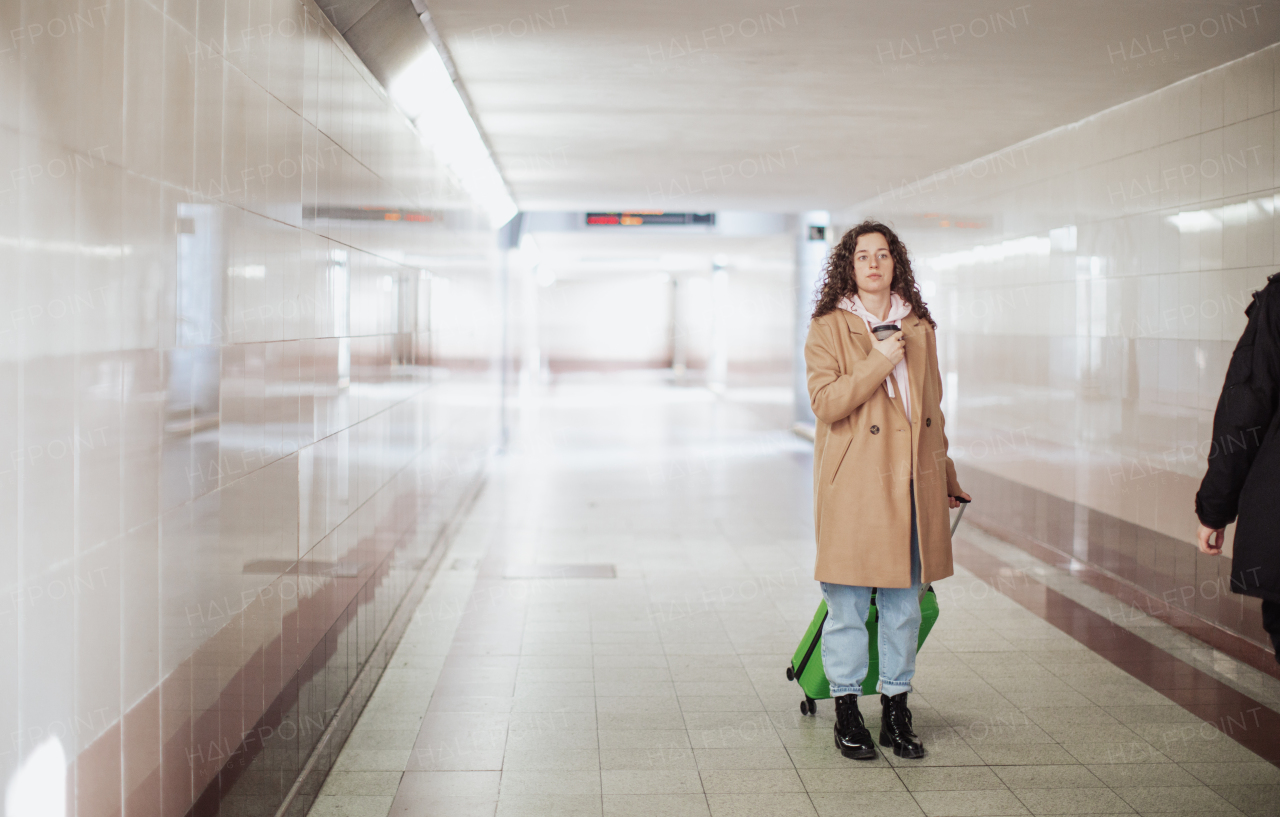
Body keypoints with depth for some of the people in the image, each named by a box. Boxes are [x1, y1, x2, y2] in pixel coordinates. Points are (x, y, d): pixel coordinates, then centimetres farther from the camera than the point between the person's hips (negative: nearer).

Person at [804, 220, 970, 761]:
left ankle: (896, 710, 22)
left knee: (904, 603, 10)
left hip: (911, 483, 4)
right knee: (848, 603, 2)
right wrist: (878, 363, -18)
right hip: (854, 484, -4)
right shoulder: (828, 328, -1)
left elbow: (932, 406, 18)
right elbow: (825, 403, -13)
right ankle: (846, 713, 14)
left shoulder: (919, 327, 13)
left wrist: (945, 476, 19)